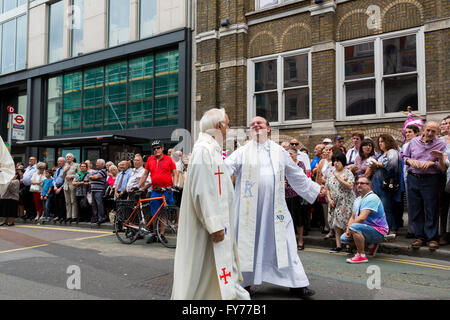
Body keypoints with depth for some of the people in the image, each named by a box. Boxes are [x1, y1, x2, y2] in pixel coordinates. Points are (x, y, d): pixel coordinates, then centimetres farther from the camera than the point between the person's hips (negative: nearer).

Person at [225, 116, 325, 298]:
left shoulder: (279, 152, 12)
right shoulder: (243, 152, 4)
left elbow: (297, 175, 22)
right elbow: (226, 167, -9)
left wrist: (315, 188, 26)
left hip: (274, 207, 2)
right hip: (250, 207, -2)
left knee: (282, 242, 5)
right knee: (248, 242, 5)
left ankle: (296, 283, 16)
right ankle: (245, 281, 21)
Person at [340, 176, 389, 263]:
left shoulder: (372, 198, -19)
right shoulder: (358, 200, 13)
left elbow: (362, 218, -27)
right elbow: (353, 217, 12)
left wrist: (349, 227, -16)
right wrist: (348, 229, -7)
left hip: (378, 232, -10)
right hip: (368, 228, 10)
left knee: (354, 227, -33)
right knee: (344, 238, 6)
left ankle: (361, 256, -23)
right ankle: (370, 245, 15)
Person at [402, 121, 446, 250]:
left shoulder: (440, 144, 0)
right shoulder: (414, 142, 9)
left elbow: (443, 167, -2)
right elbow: (404, 156, 18)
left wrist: (432, 163, -18)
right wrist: (410, 161, -3)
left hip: (430, 180, -3)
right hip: (413, 178, 3)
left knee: (431, 210, -2)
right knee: (415, 209, 7)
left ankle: (433, 238, 9)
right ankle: (420, 237, 17)